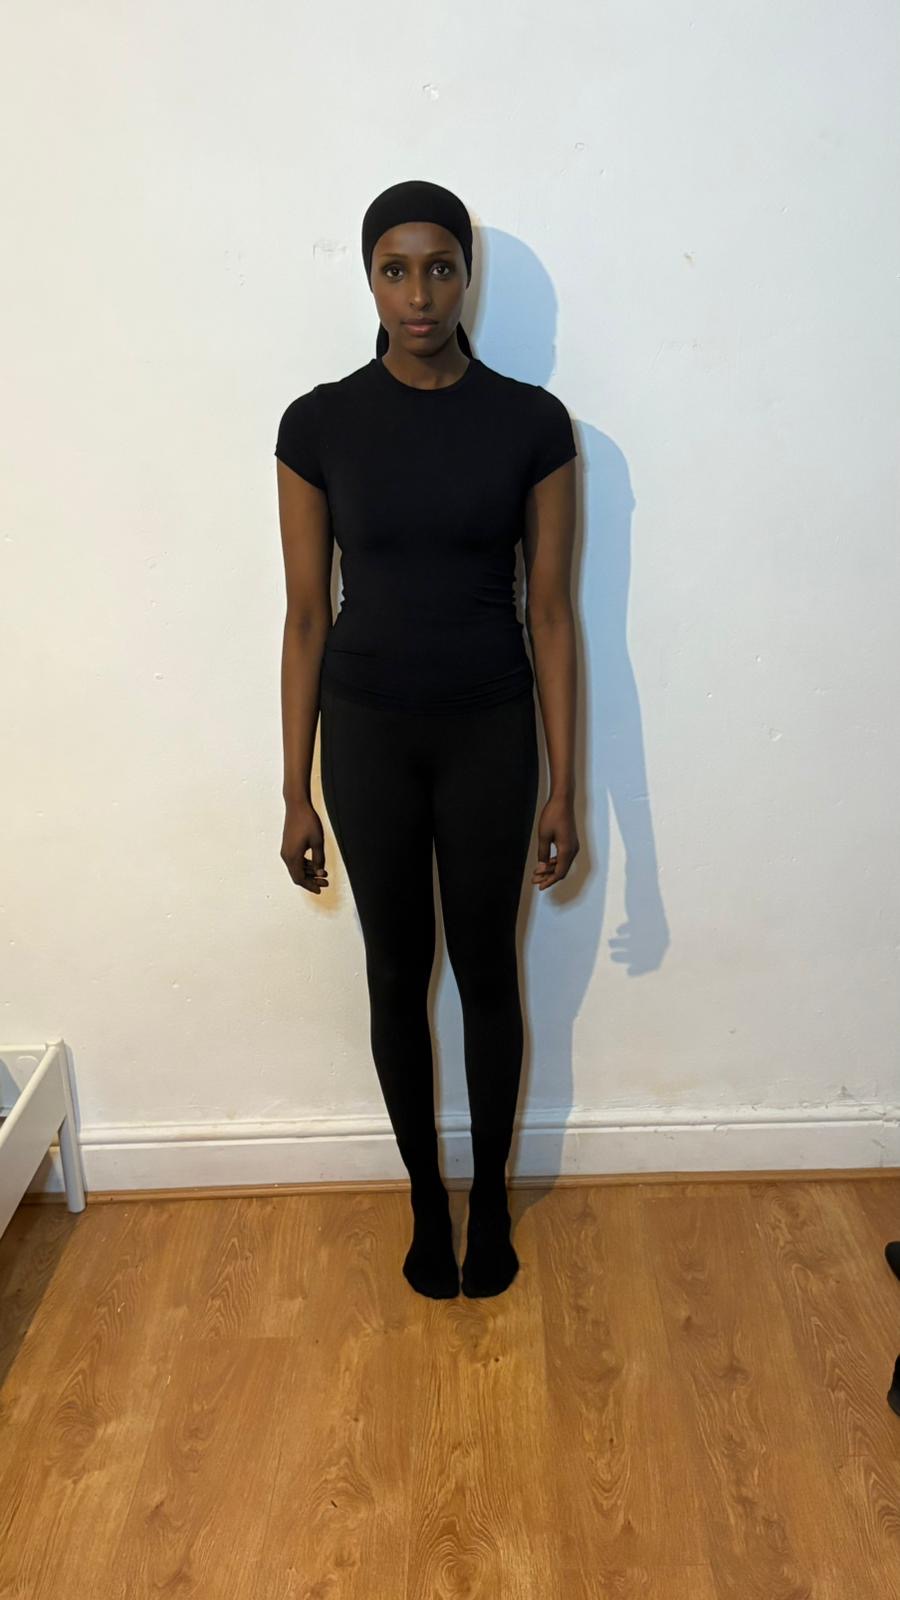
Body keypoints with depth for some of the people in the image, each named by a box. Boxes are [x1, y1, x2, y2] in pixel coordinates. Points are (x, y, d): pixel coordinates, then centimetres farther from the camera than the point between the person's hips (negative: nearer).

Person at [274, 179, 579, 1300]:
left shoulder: (532, 422, -5)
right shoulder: (319, 424, -4)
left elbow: (550, 611, -3)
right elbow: (307, 616, -1)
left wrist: (564, 787, -5)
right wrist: (296, 794, -1)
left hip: (490, 733, 0)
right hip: (367, 734, 1)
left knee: (487, 972, 12)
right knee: (397, 976, 13)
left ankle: (491, 1196, 35)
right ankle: (425, 1197, 35)